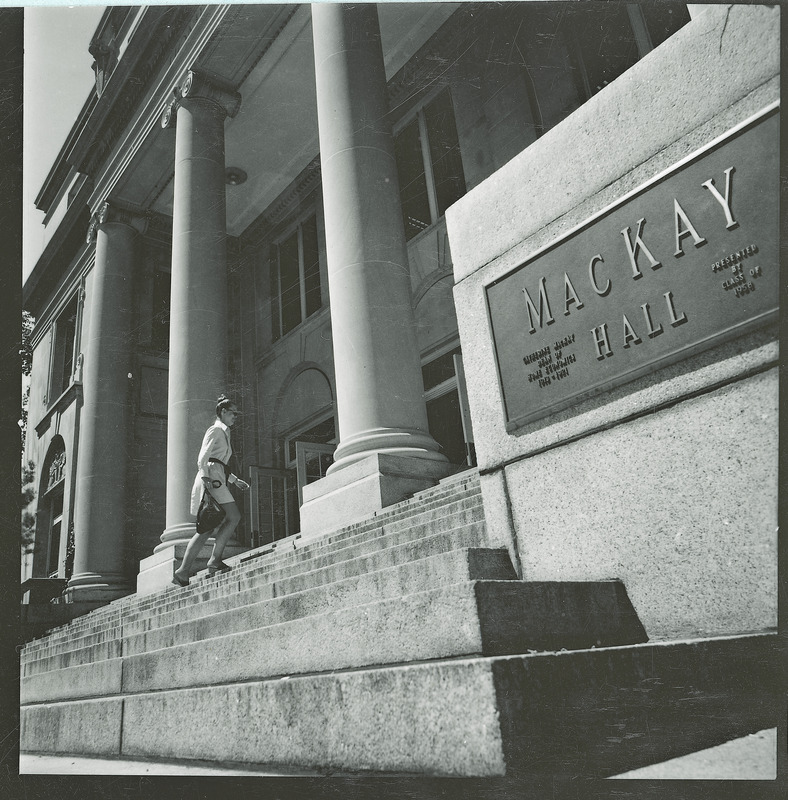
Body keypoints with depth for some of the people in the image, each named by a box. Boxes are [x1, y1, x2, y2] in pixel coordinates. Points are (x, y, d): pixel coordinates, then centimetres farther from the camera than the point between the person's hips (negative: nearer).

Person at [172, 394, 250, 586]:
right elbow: (203, 457, -12)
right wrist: (205, 477, -24)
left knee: (208, 528, 4)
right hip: (210, 479, -9)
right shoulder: (216, 430, 0)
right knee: (233, 516, -18)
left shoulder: (224, 433, 28)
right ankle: (215, 560, -15)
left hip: (216, 481, 9)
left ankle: (182, 572, 5)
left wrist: (235, 480, 29)